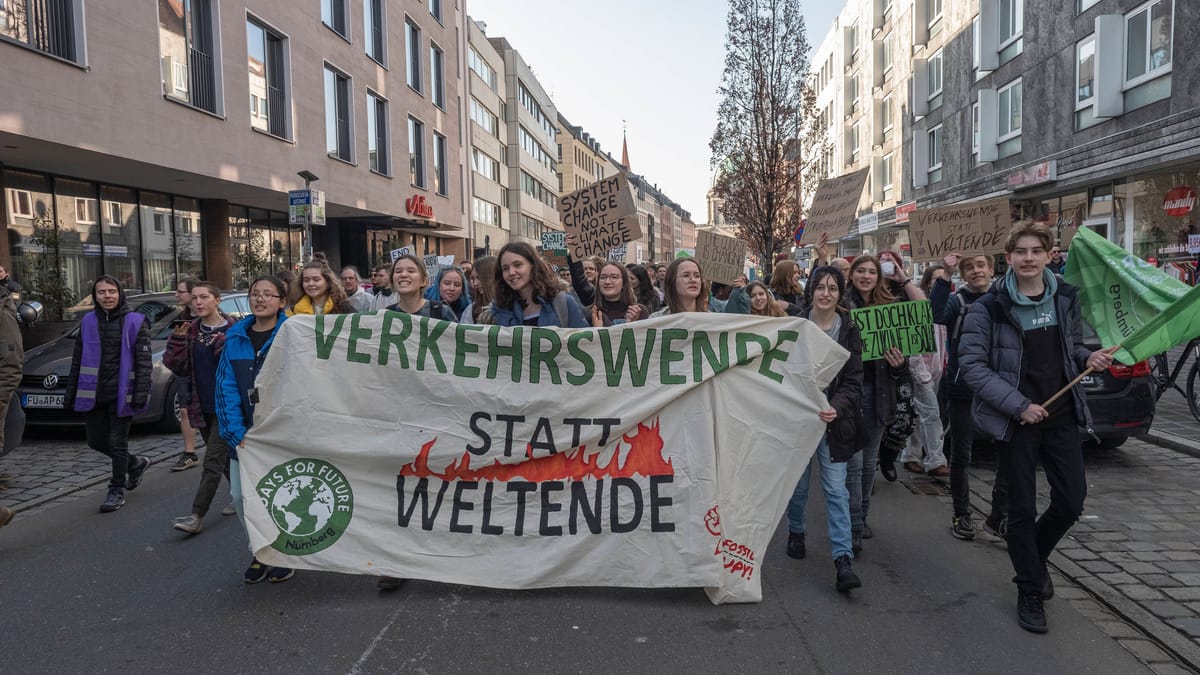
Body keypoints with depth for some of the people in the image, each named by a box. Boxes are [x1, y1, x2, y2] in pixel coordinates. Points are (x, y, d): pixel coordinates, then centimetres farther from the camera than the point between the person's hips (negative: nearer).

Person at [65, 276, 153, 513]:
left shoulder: (135, 321, -5)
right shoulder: (88, 322, 9)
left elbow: (143, 360, -9)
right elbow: (78, 360, 14)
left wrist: (141, 392, -16)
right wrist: (71, 391, 10)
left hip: (121, 393, -5)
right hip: (93, 394, 5)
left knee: (117, 443, 1)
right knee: (96, 441, 10)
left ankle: (116, 491, 16)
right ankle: (135, 463, 33)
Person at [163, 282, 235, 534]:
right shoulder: (191, 330, 7)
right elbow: (181, 368, 3)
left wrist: (224, 345, -25)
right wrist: (177, 341, -9)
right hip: (203, 406, 6)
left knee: (213, 462, -5)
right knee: (225, 457, 19)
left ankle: (197, 516, -1)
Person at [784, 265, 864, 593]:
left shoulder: (850, 331, -2)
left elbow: (853, 381, -6)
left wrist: (836, 409, -23)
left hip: (834, 421, -1)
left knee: (836, 489, -4)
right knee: (797, 482, 13)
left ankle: (843, 559, -1)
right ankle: (796, 532, 39)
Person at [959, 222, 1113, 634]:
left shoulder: (1066, 298, 4)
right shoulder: (989, 307, -10)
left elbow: (1073, 346, 19)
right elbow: (972, 365, -12)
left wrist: (1089, 357, -4)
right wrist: (1018, 405, -17)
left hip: (1061, 414, 4)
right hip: (1016, 419, -4)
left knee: (1071, 502, 5)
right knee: (1023, 508, 4)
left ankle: (1032, 557, 35)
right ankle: (1030, 593, 22)